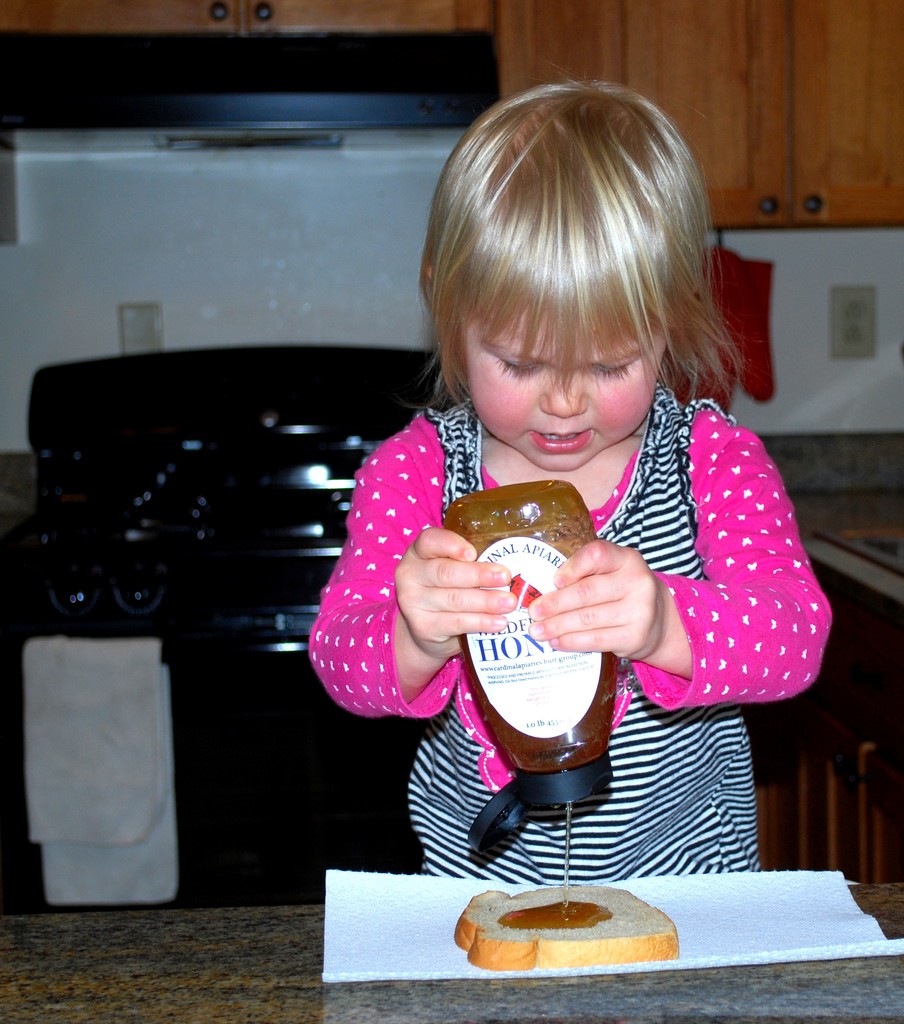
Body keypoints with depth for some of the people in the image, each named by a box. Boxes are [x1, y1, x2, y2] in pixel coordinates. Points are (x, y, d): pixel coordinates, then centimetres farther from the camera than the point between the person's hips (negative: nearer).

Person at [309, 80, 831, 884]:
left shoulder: (715, 459, -3)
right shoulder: (417, 470, -2)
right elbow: (340, 657, -10)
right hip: (479, 888, 0)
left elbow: (795, 634, -15)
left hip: (689, 880, 0)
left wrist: (666, 626, -37)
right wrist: (414, 640, -33)